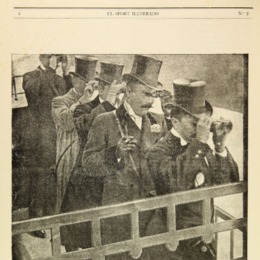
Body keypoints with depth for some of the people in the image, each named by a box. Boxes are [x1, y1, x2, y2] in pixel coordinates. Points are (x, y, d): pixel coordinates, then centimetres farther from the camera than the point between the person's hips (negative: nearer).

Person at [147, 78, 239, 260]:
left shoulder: (202, 149, 4)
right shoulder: (158, 152, -12)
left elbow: (228, 182, 1)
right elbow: (175, 181, -32)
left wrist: (220, 146, -11)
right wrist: (200, 142, -29)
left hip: (207, 230, 6)